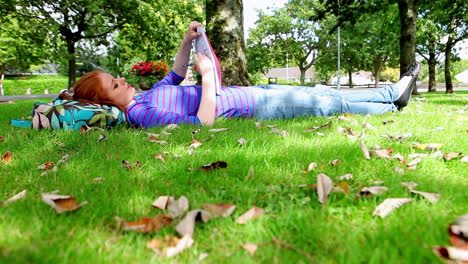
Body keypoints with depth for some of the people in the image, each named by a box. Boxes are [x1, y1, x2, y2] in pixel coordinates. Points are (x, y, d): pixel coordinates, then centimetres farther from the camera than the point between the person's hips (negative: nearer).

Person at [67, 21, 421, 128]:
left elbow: (175, 75, 24)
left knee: (319, 92, 12)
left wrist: (187, 41, 10)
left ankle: (393, 93, 25)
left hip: (250, 93, 9)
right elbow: (204, 123, -29)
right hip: (251, 109, -9)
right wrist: (207, 75, -23)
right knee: (326, 104, -1)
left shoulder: (143, 98, 10)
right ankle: (391, 106, 21)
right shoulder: (142, 114, -20)